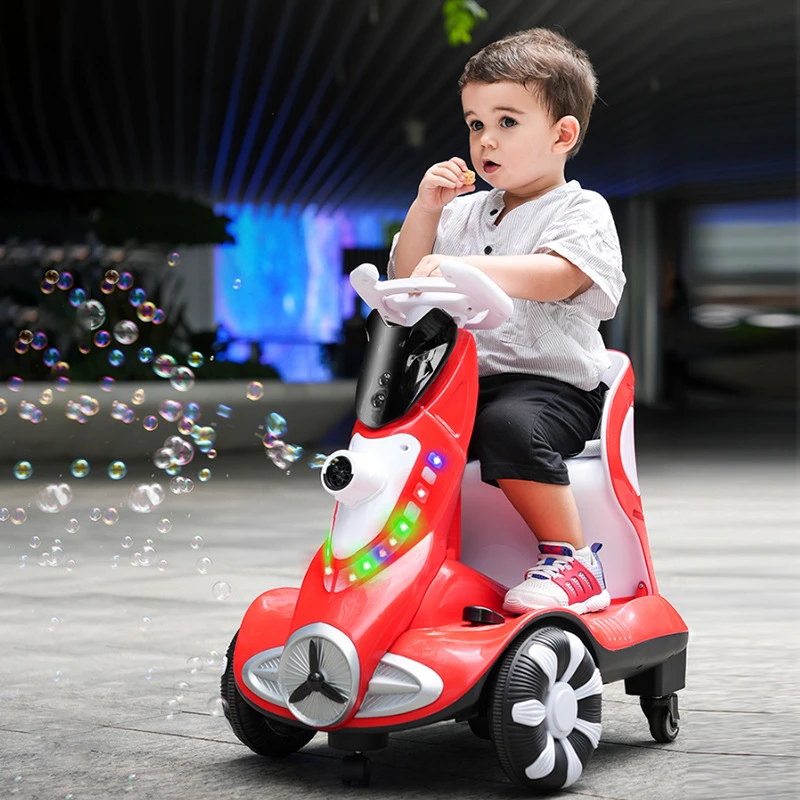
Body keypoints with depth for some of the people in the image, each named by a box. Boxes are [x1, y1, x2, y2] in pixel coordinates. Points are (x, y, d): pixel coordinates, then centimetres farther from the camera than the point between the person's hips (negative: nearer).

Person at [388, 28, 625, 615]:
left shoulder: (582, 211, -2)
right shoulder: (465, 213, 19)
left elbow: (554, 277, -23)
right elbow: (406, 281, 15)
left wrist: (461, 267, -36)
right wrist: (425, 209, 1)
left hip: (552, 384, -7)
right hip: (464, 378, 7)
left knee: (509, 424, -35)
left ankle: (573, 561, -24)